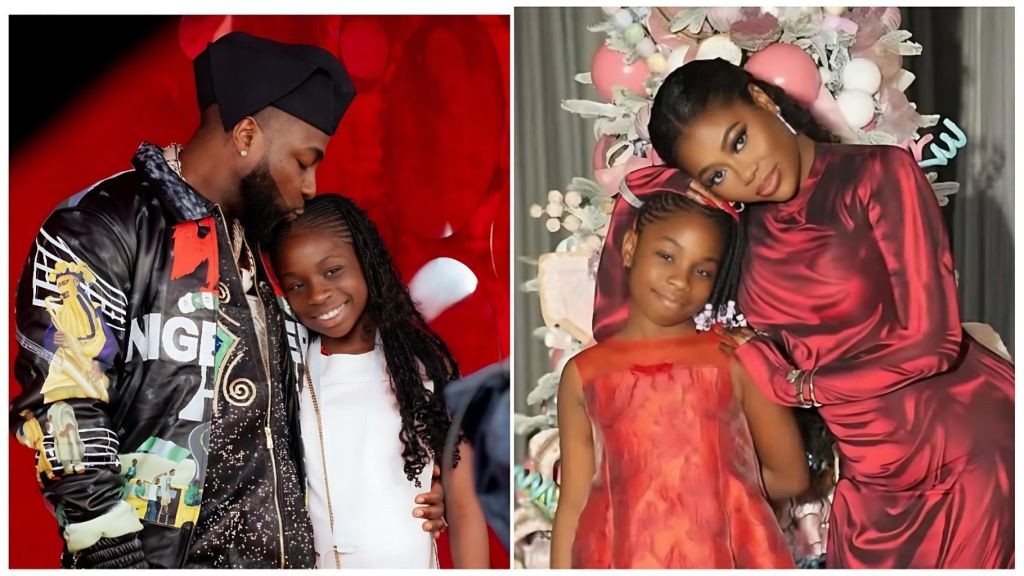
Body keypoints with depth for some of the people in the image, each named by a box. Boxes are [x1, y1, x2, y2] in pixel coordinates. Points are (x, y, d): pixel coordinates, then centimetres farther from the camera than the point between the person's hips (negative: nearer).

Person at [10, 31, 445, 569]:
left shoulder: (254, 248, 17)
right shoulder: (102, 227, -8)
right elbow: (62, 412, -16)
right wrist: (116, 557, -20)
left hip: (281, 551, 7)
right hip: (163, 555, -7)